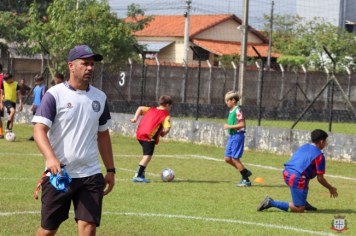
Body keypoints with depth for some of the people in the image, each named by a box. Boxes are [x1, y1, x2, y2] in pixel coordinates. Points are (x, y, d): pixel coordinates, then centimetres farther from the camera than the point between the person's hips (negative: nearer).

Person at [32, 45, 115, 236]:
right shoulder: (55, 94, -4)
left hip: (91, 175, 3)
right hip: (59, 174, -3)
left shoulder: (99, 97, 12)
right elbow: (39, 129, -13)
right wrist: (50, 158, -30)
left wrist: (110, 170, 18)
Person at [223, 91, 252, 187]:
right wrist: (228, 127, 10)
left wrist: (229, 126, -20)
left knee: (235, 159, -7)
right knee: (227, 158, 8)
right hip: (232, 136, 10)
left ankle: (246, 180, 1)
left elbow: (242, 124, -23)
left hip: (238, 135, -10)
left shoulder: (237, 110, -16)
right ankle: (245, 172, 19)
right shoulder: (231, 110, 13)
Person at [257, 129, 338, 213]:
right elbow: (320, 179, -3)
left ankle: (304, 203, 30)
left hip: (286, 174, 9)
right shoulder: (319, 155, -3)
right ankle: (271, 203, -10)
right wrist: (331, 188, 13)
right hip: (297, 180, -9)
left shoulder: (304, 147, 18)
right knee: (300, 209, -2)